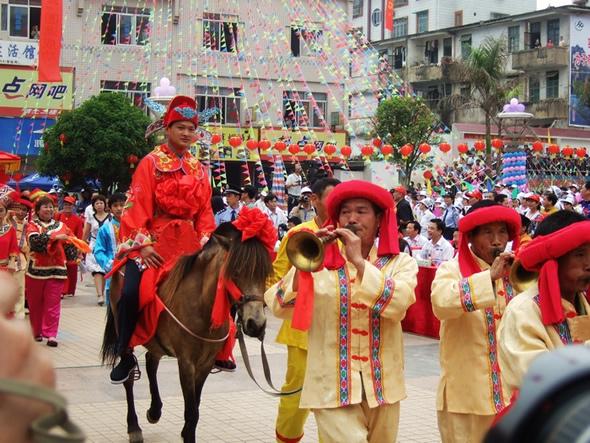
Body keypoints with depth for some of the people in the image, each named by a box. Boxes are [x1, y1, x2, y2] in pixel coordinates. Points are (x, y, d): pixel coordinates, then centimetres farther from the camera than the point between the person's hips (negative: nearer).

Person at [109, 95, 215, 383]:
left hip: (190, 242, 5)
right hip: (153, 241, -5)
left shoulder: (198, 169, 14)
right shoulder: (151, 163, 0)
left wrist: (206, 244, 0)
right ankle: (125, 355, -8)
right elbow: (138, 207, -7)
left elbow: (205, 211, 13)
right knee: (132, 291, -23)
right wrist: (142, 244, -16)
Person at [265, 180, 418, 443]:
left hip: (381, 383, 2)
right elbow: (279, 309, -10)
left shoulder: (400, 263, 2)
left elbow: (397, 305, -18)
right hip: (332, 385, -2)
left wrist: (359, 261, -21)